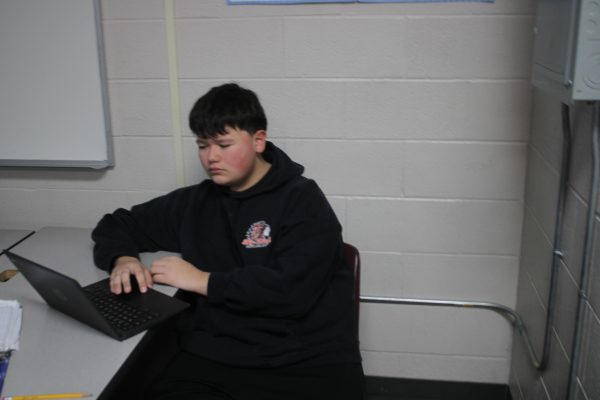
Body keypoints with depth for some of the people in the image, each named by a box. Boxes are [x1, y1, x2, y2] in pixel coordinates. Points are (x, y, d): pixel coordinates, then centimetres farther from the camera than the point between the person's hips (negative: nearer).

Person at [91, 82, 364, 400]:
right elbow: (116, 225, 27)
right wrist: (123, 259, 5)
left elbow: (291, 289, -14)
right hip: (211, 360, 3)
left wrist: (203, 281, -7)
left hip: (306, 365, -2)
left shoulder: (302, 200, 1)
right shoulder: (194, 202, 15)